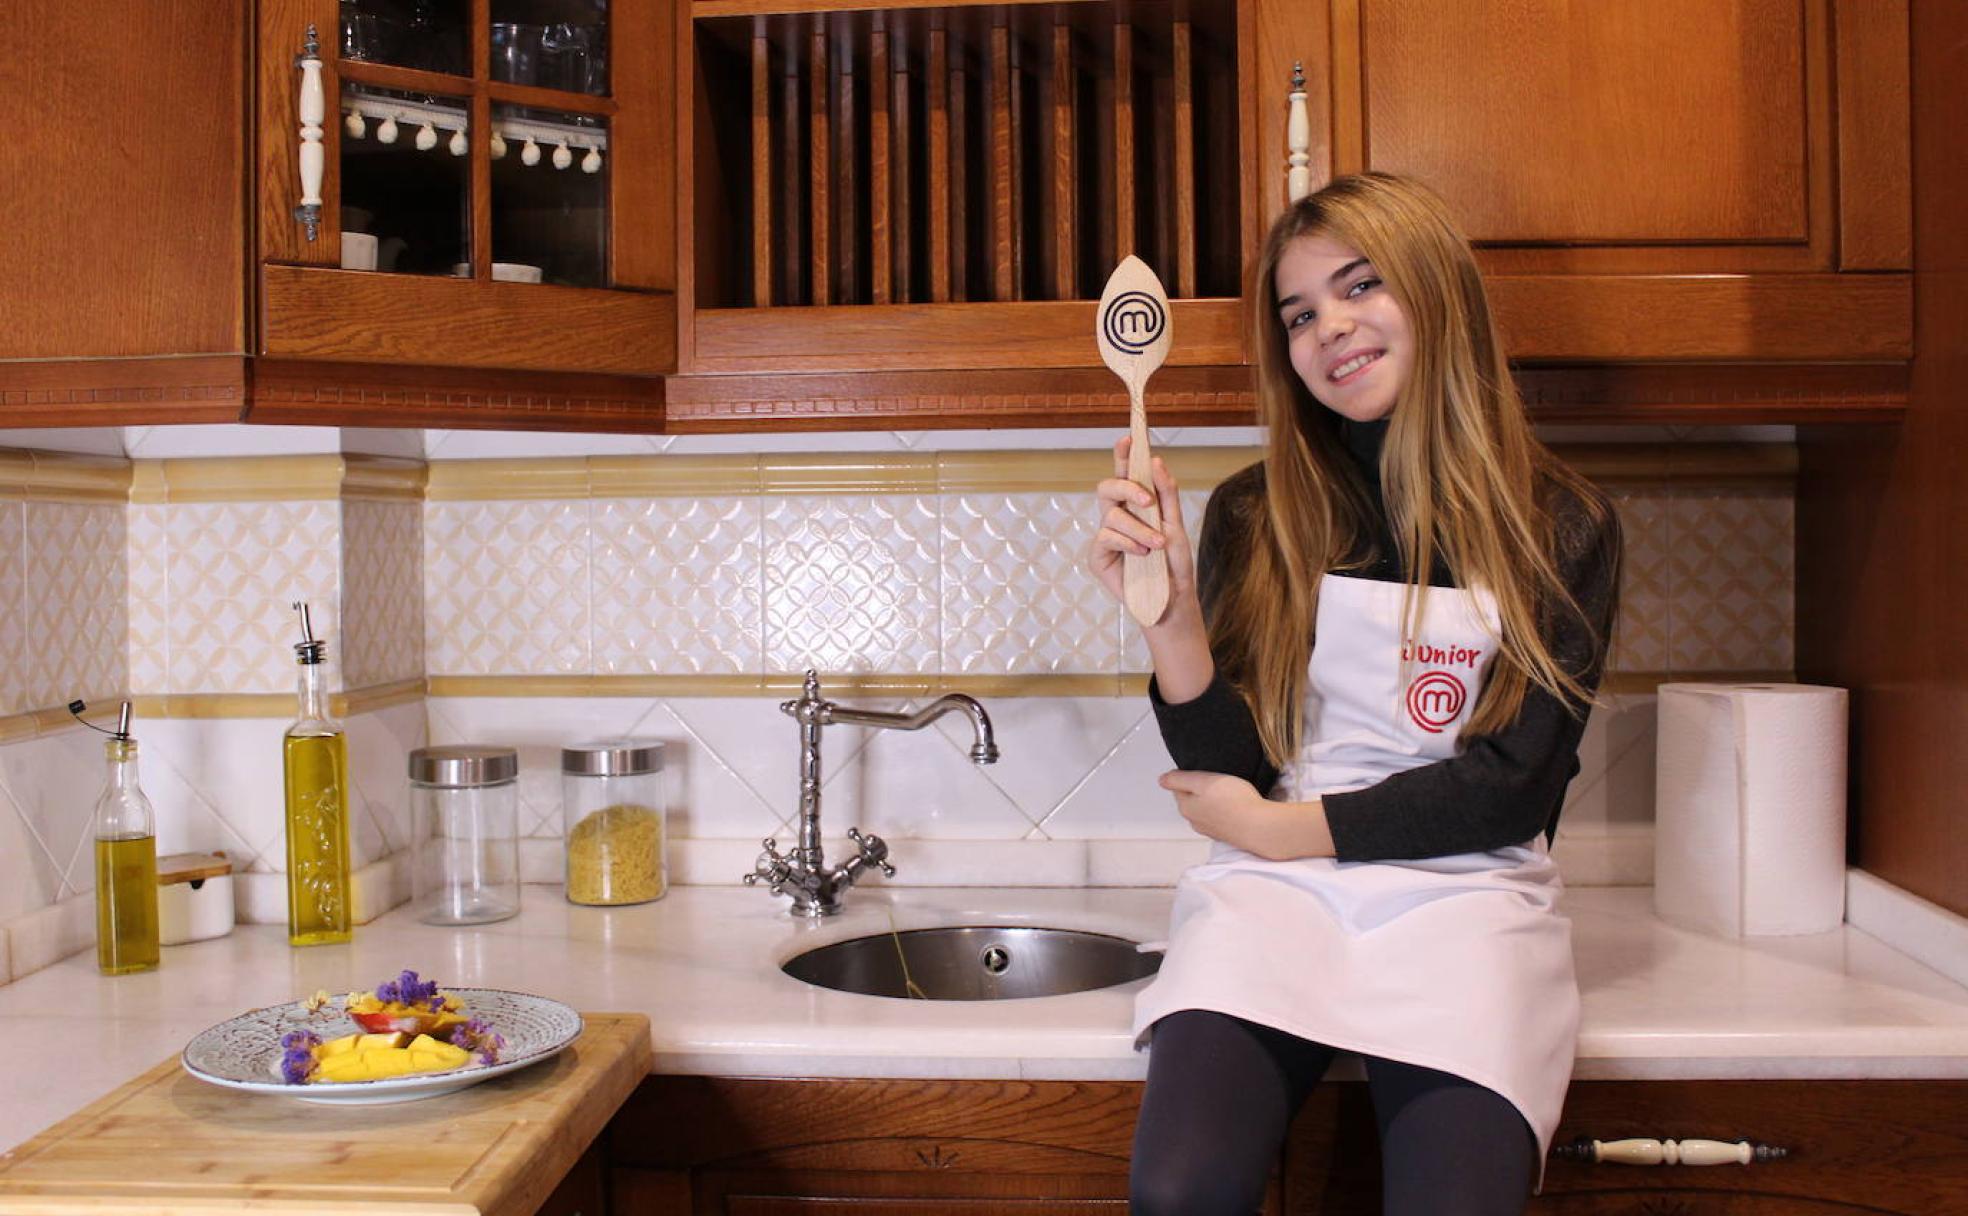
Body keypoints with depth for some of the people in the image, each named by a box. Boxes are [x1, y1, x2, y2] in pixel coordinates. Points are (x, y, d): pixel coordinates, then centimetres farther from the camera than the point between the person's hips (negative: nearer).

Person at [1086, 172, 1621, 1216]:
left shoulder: (1561, 525, 6)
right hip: (1273, 892, 1)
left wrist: (1277, 827, -3)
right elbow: (1231, 774, 3)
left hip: (1463, 895, 0)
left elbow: (1515, 784, 0)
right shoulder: (1254, 515, 8)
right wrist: (1168, 610, -14)